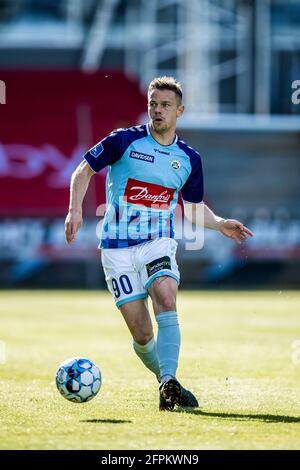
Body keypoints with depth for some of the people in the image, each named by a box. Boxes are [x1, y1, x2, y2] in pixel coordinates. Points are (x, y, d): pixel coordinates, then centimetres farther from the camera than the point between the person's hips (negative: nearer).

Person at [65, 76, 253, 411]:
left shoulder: (189, 159, 7)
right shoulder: (125, 141, -4)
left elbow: (194, 206, 20)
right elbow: (84, 170, 4)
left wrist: (220, 225, 3)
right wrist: (75, 209, -10)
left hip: (158, 243, 2)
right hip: (117, 246, -1)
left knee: (166, 299, -28)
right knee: (142, 335, -6)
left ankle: (169, 384, -34)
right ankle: (165, 378, 19)